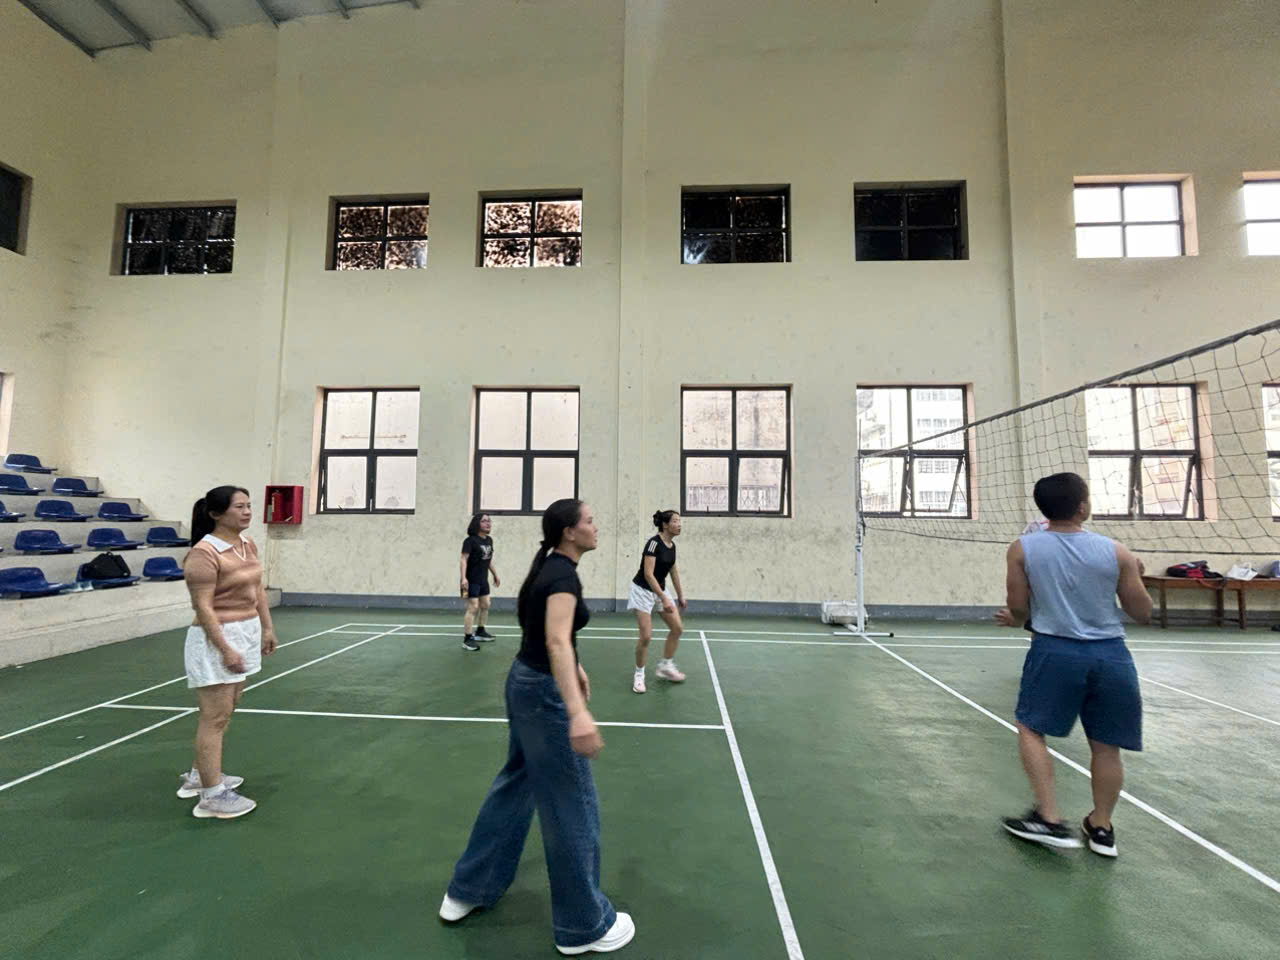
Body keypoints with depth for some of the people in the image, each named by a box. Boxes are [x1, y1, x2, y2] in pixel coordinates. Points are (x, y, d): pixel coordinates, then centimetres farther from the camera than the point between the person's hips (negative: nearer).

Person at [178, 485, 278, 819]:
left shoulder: (248, 545, 8)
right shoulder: (204, 553, -18)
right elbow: (203, 607, -20)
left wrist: (267, 627, 16)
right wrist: (225, 649, -22)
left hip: (245, 634, 9)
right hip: (216, 640, -9)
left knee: (225, 712, 18)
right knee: (215, 718, -1)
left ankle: (198, 775, 35)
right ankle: (212, 796, 9)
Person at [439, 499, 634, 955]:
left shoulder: (550, 566, 7)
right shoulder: (564, 575, -22)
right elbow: (557, 642, -36)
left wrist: (576, 669, 31)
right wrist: (577, 712, -47)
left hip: (525, 682, 10)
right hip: (544, 692, -10)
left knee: (515, 784, 25)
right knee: (572, 806, 6)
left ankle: (467, 890, 42)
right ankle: (583, 926, 26)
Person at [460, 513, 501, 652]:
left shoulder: (489, 540, 8)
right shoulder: (470, 540, -15)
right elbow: (463, 560, -21)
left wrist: (495, 574, 23)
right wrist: (463, 578, -30)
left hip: (483, 580, 8)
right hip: (471, 581, -8)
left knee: (485, 605, 17)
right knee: (473, 608, -9)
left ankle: (480, 631, 34)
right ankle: (467, 639, -2)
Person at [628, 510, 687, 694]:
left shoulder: (672, 545, 1)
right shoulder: (654, 542, -23)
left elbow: (674, 570, 15)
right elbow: (648, 574, -28)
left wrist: (680, 596, 20)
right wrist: (664, 599, -30)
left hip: (660, 589, 8)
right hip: (643, 590, -8)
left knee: (677, 628, 4)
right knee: (646, 636, -9)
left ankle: (665, 666, 22)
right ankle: (639, 675, 12)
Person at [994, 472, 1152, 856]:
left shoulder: (1023, 548, -7)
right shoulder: (1115, 551, -3)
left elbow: (1018, 608, -2)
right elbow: (1143, 613, 6)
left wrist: (1017, 619, 21)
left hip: (1056, 651, -2)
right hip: (1110, 655, 3)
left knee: (1031, 729, 13)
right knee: (1105, 746, 16)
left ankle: (1049, 819, 13)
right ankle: (1101, 828, 32)